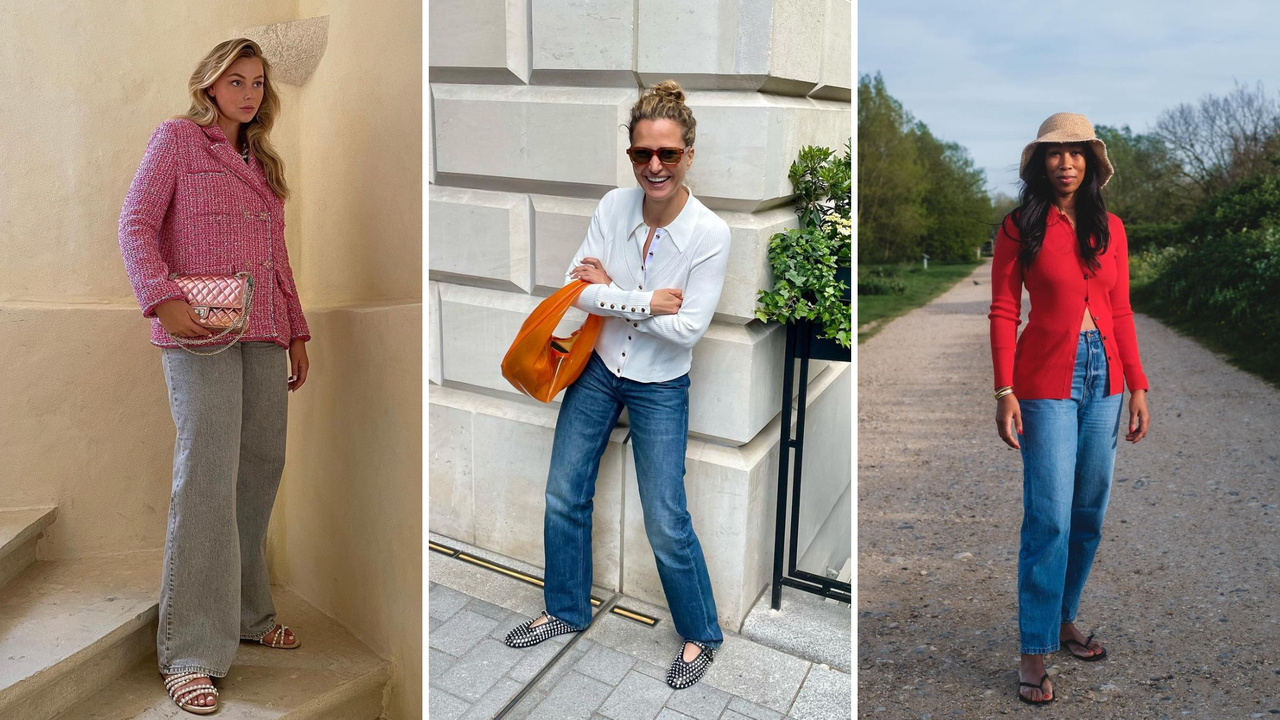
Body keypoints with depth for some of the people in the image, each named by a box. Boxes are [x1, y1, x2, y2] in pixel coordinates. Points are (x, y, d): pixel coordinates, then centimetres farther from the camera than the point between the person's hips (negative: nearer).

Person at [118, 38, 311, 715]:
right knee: (207, 472, -12)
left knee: (261, 467, 5)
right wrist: (162, 298, -18)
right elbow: (135, 223, -3)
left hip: (265, 334, 6)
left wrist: (296, 331, 17)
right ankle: (191, 652, -6)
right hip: (199, 332, -6)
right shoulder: (178, 137, 6)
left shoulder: (261, 159, 23)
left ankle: (245, 612, 21)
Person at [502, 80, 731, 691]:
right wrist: (644, 302, -22)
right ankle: (567, 610, 36)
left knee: (665, 524, 1)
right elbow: (576, 287, -13)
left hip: (660, 388, -4)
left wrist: (609, 294, -19)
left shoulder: (710, 234, -19)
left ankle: (701, 634, 26)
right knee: (564, 495, 13)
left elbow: (688, 328, -21)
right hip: (597, 370, 4)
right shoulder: (613, 206, -9)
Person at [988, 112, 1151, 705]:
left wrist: (1138, 386, 8)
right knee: (1050, 518, -7)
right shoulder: (1020, 227, -3)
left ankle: (1064, 619, 29)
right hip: (1048, 380, -5)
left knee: (1089, 514, 11)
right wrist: (1005, 392, -13)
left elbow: (1121, 312, 12)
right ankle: (1035, 651, 4)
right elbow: (1003, 312, -6)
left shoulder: (1110, 228, 10)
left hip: (1104, 377, 5)